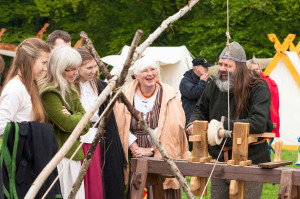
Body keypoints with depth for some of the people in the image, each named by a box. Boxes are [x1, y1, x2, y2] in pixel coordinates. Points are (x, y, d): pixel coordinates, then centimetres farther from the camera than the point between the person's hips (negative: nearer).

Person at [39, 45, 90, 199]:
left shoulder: (71, 91, 14)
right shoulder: (49, 92, -14)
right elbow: (66, 123, -18)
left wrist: (72, 118, -10)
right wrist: (79, 118, 0)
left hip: (73, 154, 9)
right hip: (58, 156, -9)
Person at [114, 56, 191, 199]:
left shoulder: (167, 96, 0)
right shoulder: (127, 94, 3)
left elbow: (171, 127, -6)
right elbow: (122, 127, 0)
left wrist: (151, 150, -12)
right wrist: (135, 148, -11)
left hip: (161, 155, -1)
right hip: (133, 158, 1)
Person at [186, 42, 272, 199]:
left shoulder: (259, 88, -11)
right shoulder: (214, 86, 8)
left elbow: (259, 123, -24)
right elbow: (201, 110, 25)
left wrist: (225, 124, -30)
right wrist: (193, 123, 0)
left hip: (250, 161, -6)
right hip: (220, 161, 6)